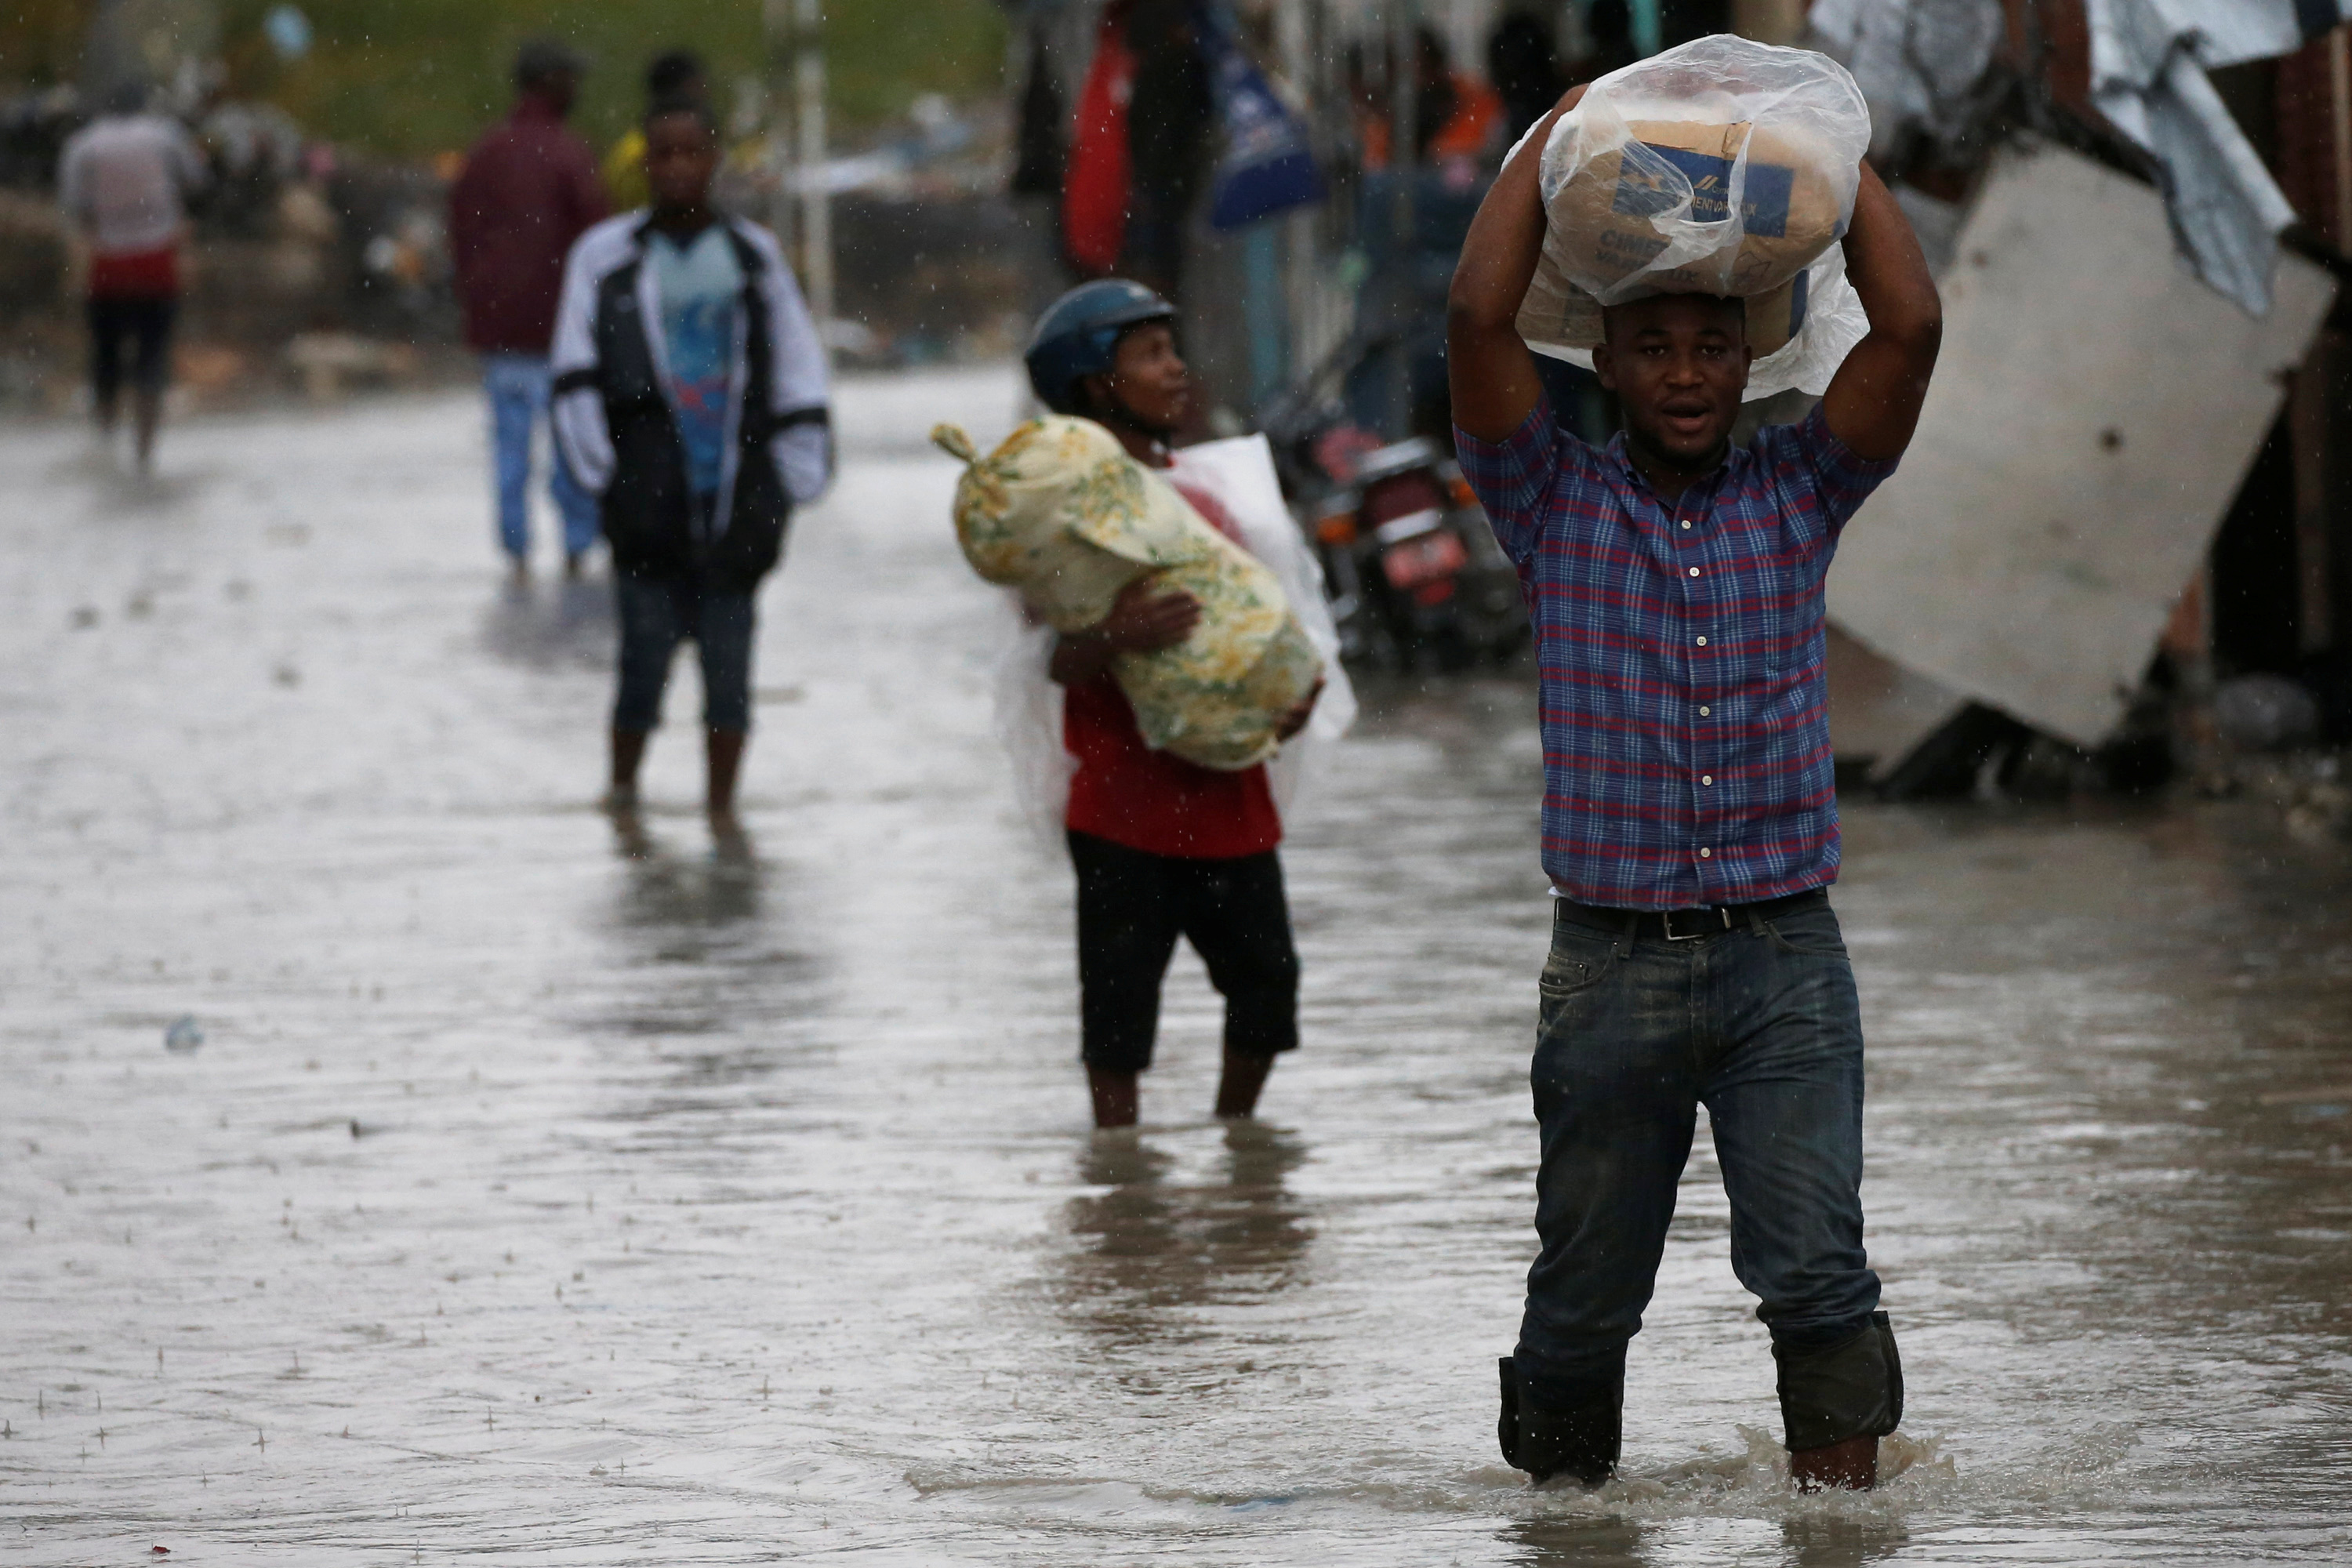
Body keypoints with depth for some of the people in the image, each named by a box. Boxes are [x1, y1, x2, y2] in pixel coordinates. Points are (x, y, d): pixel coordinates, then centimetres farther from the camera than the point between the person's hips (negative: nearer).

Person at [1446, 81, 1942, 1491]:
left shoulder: (1798, 495, 9)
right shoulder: (1556, 504, 6)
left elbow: (1912, 326, -2)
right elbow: (1480, 319, -6)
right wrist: (1557, 140, 2)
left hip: (1787, 956, 0)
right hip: (1611, 955, 0)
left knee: (1818, 1266, -13)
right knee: (1586, 1289, 8)